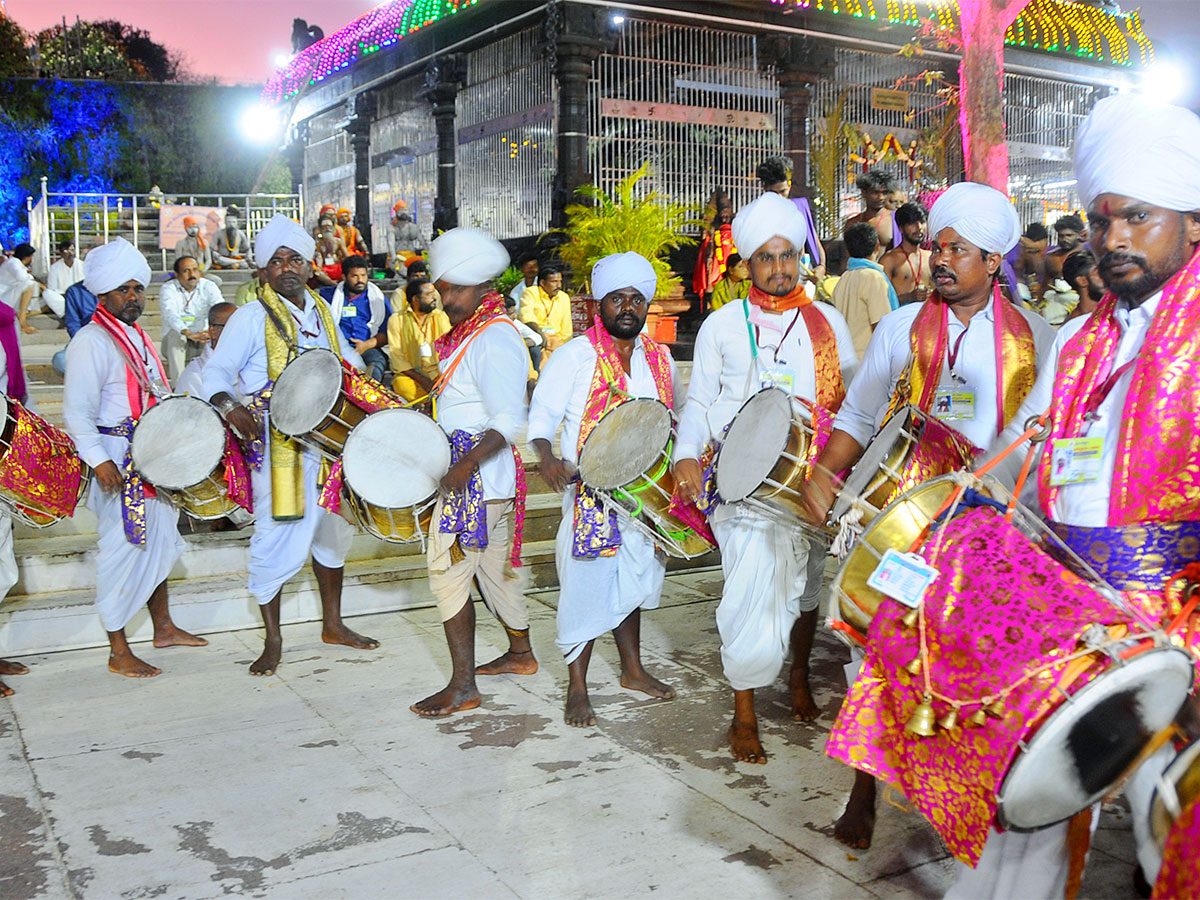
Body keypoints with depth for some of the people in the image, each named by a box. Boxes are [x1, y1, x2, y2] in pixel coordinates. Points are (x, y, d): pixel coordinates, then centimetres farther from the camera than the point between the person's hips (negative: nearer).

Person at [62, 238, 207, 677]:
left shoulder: (138, 336, 16)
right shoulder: (91, 341, -13)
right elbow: (77, 411, -19)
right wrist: (98, 460, -27)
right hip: (117, 463, -9)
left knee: (159, 541, 18)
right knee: (124, 550, -5)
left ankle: (164, 627, 33)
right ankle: (118, 653, 4)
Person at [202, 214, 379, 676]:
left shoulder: (322, 313, 12)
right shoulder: (251, 317, -7)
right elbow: (217, 371, -11)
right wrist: (230, 406, -29)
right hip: (277, 446, -7)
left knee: (333, 528, 16)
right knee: (278, 538, -5)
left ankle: (332, 624, 32)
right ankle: (272, 641, 11)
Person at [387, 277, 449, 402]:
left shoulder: (440, 317, 11)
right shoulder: (397, 319, 1)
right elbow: (397, 357, -6)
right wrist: (422, 380, -19)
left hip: (438, 373, 2)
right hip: (409, 374, -2)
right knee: (402, 385, -36)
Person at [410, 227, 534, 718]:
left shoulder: (493, 341, -19)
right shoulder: (465, 333, 13)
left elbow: (510, 420, -26)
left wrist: (468, 464, -34)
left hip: (479, 474, -10)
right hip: (463, 467, 10)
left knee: (447, 568, -8)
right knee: (493, 566, 20)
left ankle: (462, 687, -1)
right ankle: (520, 653, 36)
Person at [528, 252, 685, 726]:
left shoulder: (658, 358, 9)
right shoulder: (576, 356, -8)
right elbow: (541, 415, -9)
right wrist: (547, 458, -27)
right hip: (591, 494, -6)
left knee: (633, 579, 18)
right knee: (587, 585, -3)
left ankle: (632, 669, 35)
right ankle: (577, 688, 10)